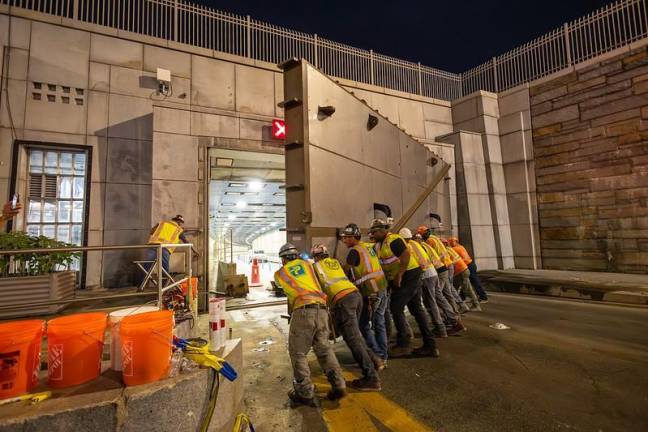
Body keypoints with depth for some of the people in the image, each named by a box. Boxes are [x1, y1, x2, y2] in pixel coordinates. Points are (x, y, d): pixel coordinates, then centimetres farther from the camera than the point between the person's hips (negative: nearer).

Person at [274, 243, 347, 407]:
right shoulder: (306, 263, 22)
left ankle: (305, 393, 6)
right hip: (322, 309, 4)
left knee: (298, 352, 8)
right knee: (323, 348, 15)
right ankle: (338, 385, 8)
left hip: (303, 310, -4)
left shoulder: (279, 273, 18)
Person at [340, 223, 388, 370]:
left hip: (370, 293, -7)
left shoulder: (354, 251, -11)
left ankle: (377, 355, 3)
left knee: (364, 325, 5)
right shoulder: (370, 246, 10)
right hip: (382, 288, 7)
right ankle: (383, 357, 23)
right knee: (379, 323, 15)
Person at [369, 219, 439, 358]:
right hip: (412, 277, 10)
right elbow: (383, 263, 19)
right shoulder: (381, 243, 14)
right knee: (417, 309, 12)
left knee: (396, 308, -6)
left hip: (408, 275, -10)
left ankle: (403, 345, 5)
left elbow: (406, 255, -26)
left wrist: (399, 276, -26)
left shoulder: (393, 240, -16)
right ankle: (430, 345, 19)